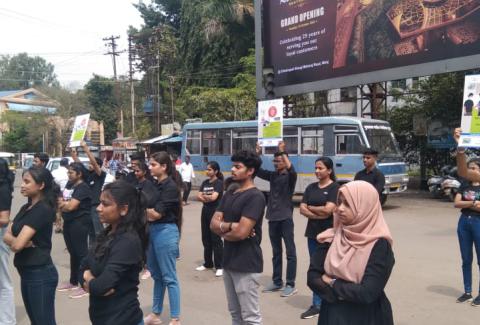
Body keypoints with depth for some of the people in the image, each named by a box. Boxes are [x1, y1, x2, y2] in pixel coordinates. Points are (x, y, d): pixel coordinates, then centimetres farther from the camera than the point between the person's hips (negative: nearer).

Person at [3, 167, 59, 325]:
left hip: (40, 274, -9)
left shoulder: (43, 209, -18)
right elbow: (6, 235, 6)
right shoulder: (25, 208, 11)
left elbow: (17, 244, -22)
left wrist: (11, 239, -1)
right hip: (26, 273, 9)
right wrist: (14, 239, -14)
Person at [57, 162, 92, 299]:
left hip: (79, 223, -9)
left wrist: (62, 203, -1)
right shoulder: (71, 186, 16)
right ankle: (73, 281, 28)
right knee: (73, 252, 16)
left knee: (81, 253, -6)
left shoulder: (83, 188, -13)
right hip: (69, 223, 9)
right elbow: (64, 204, 12)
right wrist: (64, 203, -10)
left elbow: (71, 206, -21)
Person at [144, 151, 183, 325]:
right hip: (153, 230, 8)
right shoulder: (156, 185, 9)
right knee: (156, 275, 18)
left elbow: (156, 213, -16)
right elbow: (149, 208, 9)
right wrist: (146, 213, -10)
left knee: (169, 278, 0)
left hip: (165, 232, -8)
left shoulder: (171, 186, -14)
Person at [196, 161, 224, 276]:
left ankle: (219, 266, 1)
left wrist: (204, 196, -2)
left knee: (216, 239, -5)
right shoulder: (205, 182, 10)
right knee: (206, 239, 12)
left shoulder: (219, 183, -9)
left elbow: (213, 197, -20)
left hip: (215, 212, -7)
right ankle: (208, 263, 25)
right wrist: (208, 198, -16)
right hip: (205, 211, 7)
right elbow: (198, 196, 1)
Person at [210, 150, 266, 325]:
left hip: (246, 264, -8)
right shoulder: (229, 194, 11)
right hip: (229, 261, 8)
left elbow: (241, 232, -22)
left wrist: (222, 230, -4)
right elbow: (213, 223, 4)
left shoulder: (255, 196, -15)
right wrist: (229, 226, -15)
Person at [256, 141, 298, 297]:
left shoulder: (290, 177, -5)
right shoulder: (272, 175, 10)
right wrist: (257, 154, -5)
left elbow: (292, 170, -28)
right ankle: (277, 282, 23)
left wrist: (282, 152, -27)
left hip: (285, 218, -6)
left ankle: (290, 284, 7)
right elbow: (257, 170, 6)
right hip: (272, 218, 6)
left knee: (290, 252, 1)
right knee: (276, 252, 14)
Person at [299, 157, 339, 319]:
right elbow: (302, 209, 2)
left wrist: (310, 207, -4)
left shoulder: (335, 187, -7)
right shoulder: (311, 187, 10)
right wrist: (318, 214, -13)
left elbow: (328, 209, -18)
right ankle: (317, 304, 18)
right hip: (313, 233, 6)